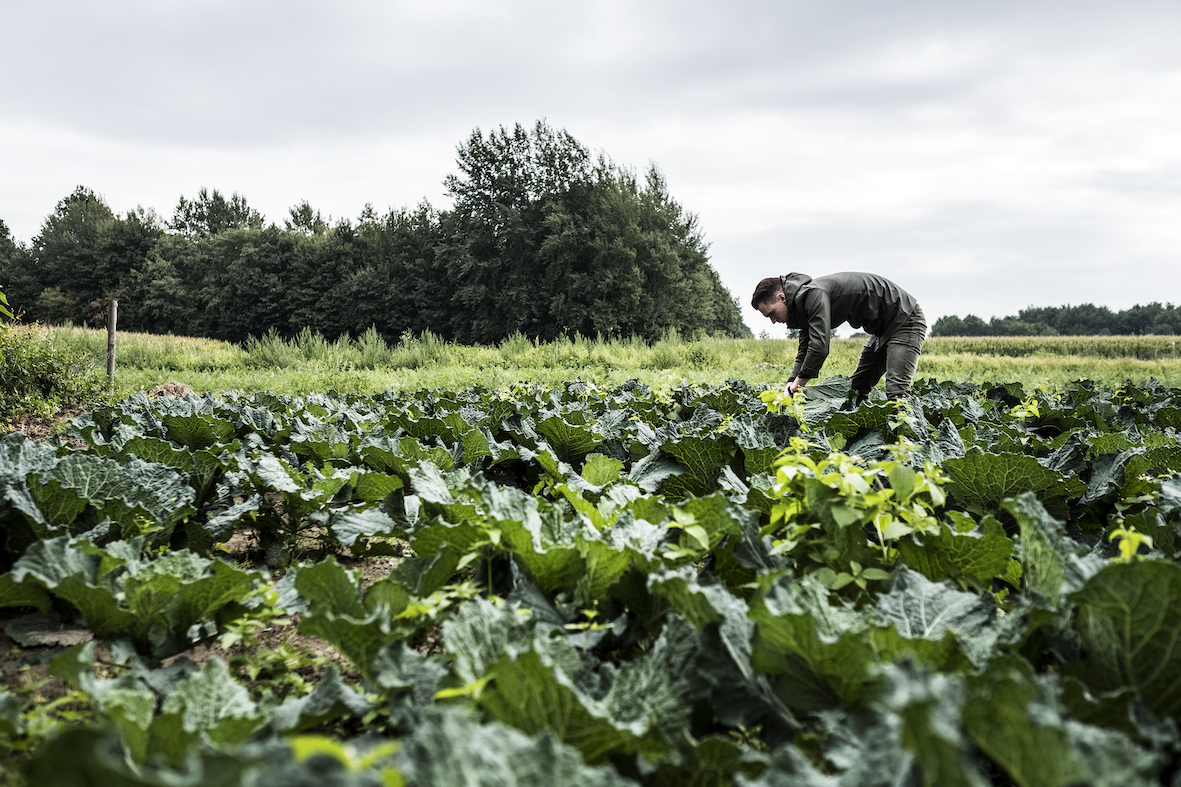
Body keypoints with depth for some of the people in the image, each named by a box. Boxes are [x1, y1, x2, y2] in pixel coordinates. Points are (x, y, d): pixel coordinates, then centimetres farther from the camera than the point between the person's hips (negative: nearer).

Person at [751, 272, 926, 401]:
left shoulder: (814, 293, -27)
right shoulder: (804, 300, 5)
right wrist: (792, 384, -5)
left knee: (896, 392, -21)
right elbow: (804, 350, 9)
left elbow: (819, 348, -33)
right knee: (857, 388, 11)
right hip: (883, 327, 11)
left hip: (906, 320, -10)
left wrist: (797, 384, -22)